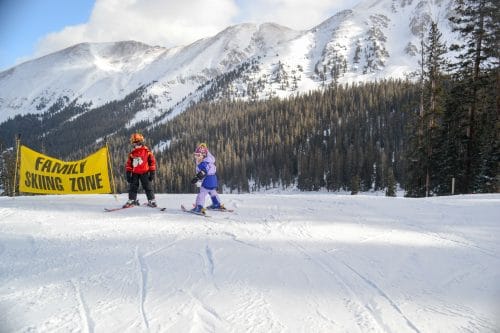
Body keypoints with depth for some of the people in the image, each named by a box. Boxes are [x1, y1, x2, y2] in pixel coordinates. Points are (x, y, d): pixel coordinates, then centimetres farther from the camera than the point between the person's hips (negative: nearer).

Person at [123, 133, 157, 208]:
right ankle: (131, 200, 16)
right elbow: (128, 164, 11)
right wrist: (128, 173, 3)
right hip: (134, 173, 3)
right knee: (132, 187, 6)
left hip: (144, 172, -3)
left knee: (148, 187, -2)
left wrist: (152, 172, -3)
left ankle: (151, 200, 1)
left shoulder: (147, 152, 0)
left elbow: (152, 162, 1)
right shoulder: (132, 153, 8)